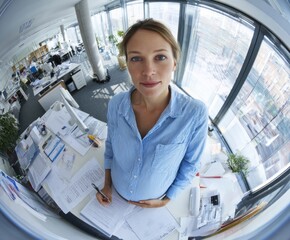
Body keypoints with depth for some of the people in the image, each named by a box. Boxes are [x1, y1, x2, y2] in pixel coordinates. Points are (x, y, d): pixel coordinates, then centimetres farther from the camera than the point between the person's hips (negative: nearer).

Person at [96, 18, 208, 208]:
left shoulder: (195, 113, -33)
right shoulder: (116, 104, -24)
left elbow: (191, 163, -16)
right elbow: (111, 144, -5)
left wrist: (167, 199, -7)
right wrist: (107, 183, -1)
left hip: (153, 201, -1)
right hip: (117, 191, 2)